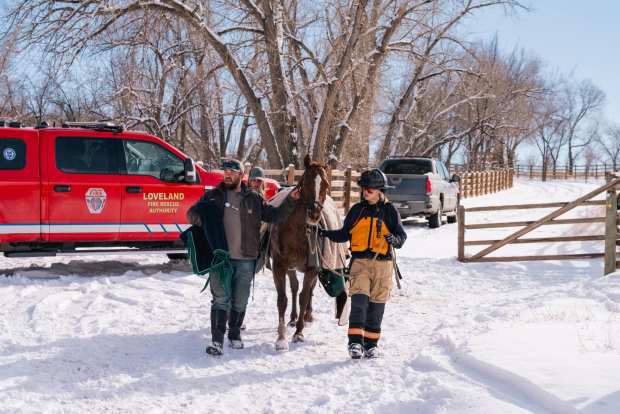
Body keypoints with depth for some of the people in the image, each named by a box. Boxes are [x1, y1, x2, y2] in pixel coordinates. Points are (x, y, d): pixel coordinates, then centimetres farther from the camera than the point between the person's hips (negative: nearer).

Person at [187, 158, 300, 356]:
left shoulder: (253, 199, 9)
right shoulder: (213, 196, 7)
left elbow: (275, 215, 13)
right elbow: (192, 211, 10)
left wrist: (290, 201, 1)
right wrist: (196, 217, -14)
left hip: (245, 260, 2)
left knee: (240, 301, 12)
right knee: (221, 299, -8)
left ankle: (235, 335, 32)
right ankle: (217, 341, -8)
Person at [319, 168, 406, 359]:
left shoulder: (390, 211, 3)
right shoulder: (357, 210, 8)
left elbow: (402, 235, 3)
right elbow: (344, 234, 14)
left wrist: (394, 240, -19)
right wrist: (325, 233, 0)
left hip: (382, 263, 0)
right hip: (360, 261, 0)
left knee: (376, 305, 7)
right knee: (359, 301, -14)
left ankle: (371, 344, 19)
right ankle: (355, 343, -16)